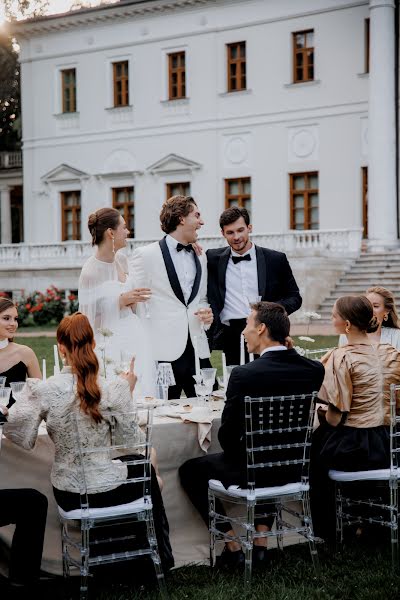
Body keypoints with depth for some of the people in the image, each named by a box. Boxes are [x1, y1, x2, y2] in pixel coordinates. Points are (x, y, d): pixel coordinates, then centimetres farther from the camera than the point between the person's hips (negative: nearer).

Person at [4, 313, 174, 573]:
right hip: (109, 492, -2)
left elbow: (16, 431, -10)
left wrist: (30, 395, 4)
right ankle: (159, 555, 45)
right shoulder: (113, 390, -17)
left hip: (69, 496, 2)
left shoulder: (43, 390, -17)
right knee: (148, 473, 32)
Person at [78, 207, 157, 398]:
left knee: (142, 394, 2)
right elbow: (88, 313, -14)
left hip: (134, 339, 7)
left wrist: (133, 301, 5)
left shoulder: (121, 259, 7)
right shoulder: (90, 270, -14)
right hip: (111, 345, -7)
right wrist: (122, 300, -17)